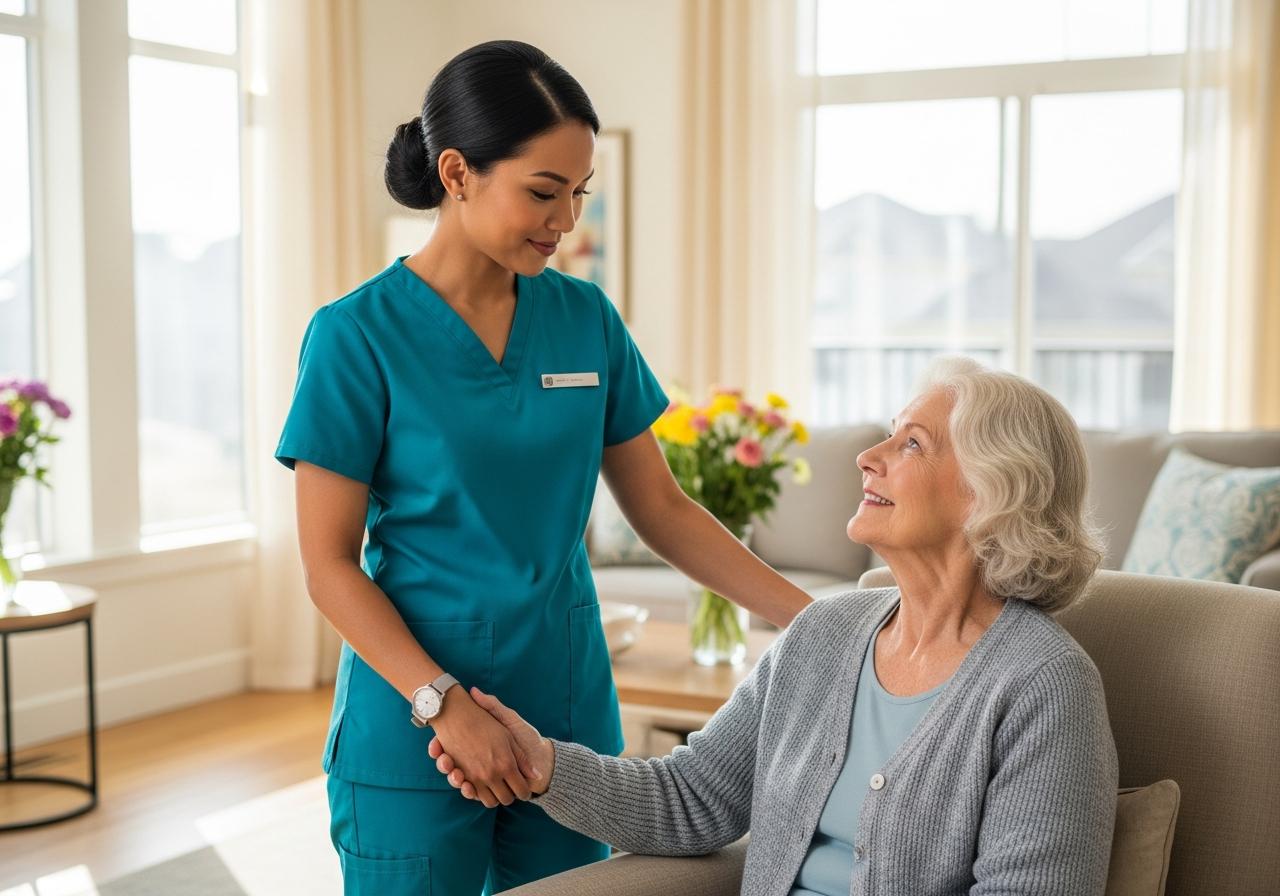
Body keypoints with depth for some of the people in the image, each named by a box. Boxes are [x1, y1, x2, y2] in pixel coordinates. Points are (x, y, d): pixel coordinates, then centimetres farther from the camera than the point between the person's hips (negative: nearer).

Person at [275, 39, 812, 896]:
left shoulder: (585, 319, 2)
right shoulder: (358, 334, -10)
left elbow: (662, 509, 6)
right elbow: (330, 563, -9)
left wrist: (809, 616, -2)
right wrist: (445, 703, -18)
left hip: (572, 714, 4)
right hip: (413, 730, -4)